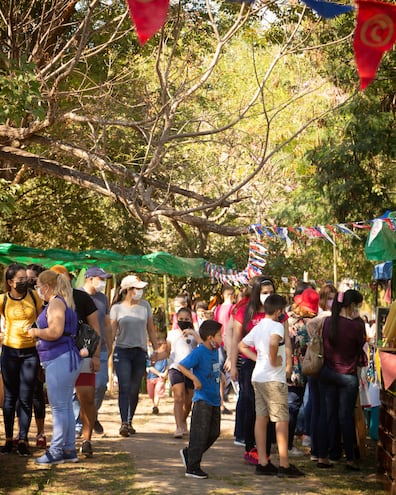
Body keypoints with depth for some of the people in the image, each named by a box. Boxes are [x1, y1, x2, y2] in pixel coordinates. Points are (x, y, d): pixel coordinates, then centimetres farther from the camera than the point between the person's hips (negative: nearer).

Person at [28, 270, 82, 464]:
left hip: (59, 360, -10)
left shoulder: (56, 303, -12)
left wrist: (35, 332, -8)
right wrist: (39, 333, 20)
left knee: (59, 407, -6)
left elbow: (55, 332, -23)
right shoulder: (64, 303, 18)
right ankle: (69, 450, 16)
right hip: (66, 359, 10)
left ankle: (56, 451, -2)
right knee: (65, 406, 12)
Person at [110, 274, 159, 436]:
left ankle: (130, 422, 16)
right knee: (124, 387, -12)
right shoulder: (117, 308, 2)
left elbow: (151, 330, 14)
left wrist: (156, 349, 12)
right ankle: (124, 423, -17)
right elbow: (112, 332, 3)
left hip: (140, 352, 3)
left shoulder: (145, 305, 9)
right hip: (122, 351, -3)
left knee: (134, 389, 5)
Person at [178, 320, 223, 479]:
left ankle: (189, 454, 29)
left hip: (214, 399, 9)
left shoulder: (215, 351, 11)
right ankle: (192, 467, 4)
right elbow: (181, 366, -20)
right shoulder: (198, 352, -14)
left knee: (214, 432, 13)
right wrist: (195, 379, -26)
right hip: (202, 400, -9)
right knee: (200, 433, -5)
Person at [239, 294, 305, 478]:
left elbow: (242, 345, 23)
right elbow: (273, 342, -34)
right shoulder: (277, 326, -12)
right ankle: (284, 465, -4)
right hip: (273, 379, -8)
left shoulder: (257, 327, 13)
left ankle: (262, 462, 9)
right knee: (282, 420, -4)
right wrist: (274, 361, -20)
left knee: (261, 418, 8)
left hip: (257, 378, 8)